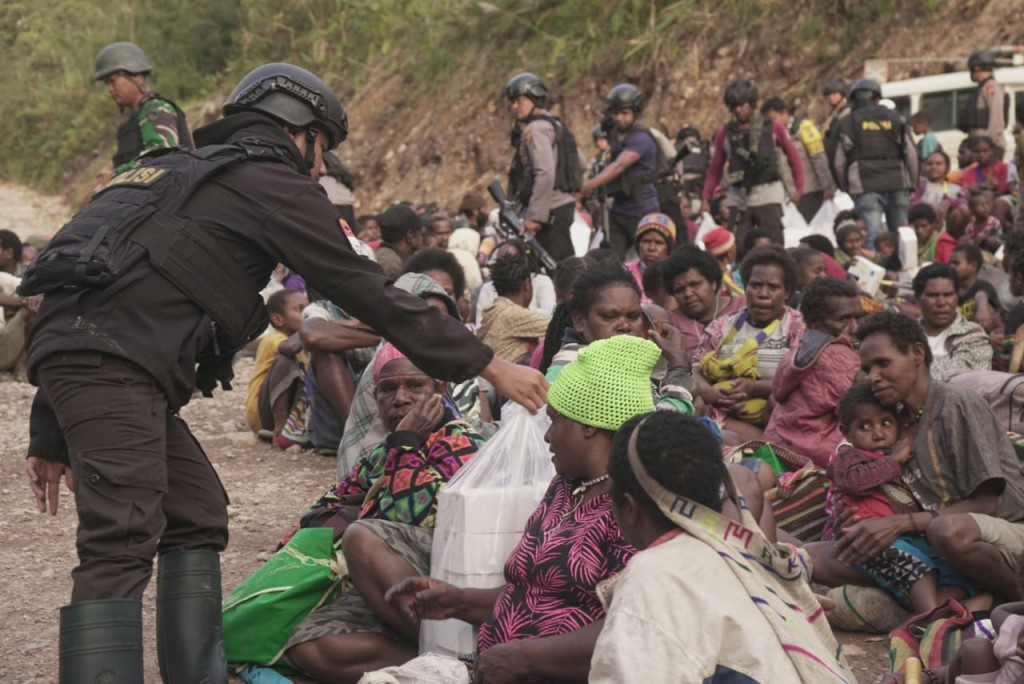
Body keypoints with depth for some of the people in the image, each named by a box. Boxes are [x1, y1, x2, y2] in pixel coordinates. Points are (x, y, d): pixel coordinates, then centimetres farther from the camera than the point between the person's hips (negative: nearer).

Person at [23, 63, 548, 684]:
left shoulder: (182, 169, 30)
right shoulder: (274, 183, 5)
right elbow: (370, 293, 1)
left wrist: (51, 436, 26)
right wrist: (491, 366, 7)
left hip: (69, 352, 9)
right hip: (114, 368, -9)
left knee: (195, 515, 16)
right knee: (121, 546, -17)